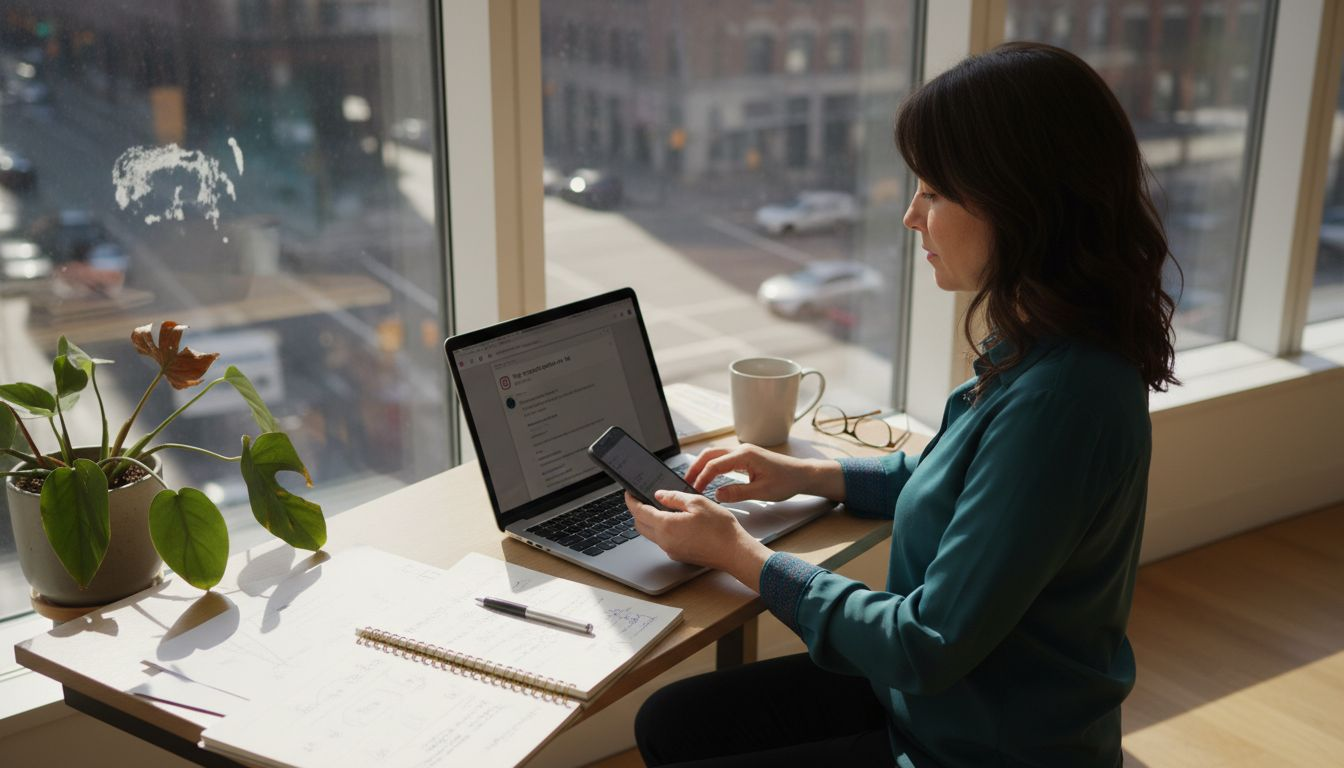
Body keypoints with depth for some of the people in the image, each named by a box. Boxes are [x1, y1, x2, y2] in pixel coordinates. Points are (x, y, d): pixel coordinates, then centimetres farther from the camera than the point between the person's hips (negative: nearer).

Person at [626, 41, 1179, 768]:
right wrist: (808, 476, 9)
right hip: (936, 694, 8)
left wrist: (738, 553, -16)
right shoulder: (1037, 346, -3)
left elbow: (930, 647, -26)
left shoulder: (1059, 397, -32)